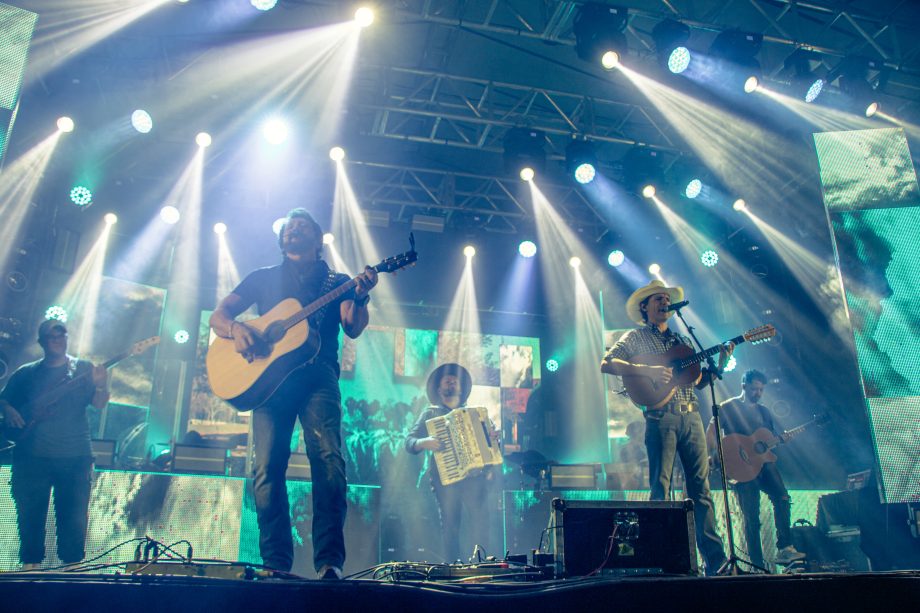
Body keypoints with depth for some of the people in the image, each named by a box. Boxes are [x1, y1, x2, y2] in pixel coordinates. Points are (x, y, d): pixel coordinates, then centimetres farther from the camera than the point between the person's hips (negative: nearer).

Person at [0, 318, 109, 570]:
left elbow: (99, 404, -7)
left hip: (75, 457, -2)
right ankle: (30, 563, 25)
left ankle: (72, 565, 16)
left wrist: (101, 386, -29)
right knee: (30, 513, 9)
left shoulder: (83, 369, 3)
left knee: (74, 516, 2)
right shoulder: (26, 373, 9)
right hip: (33, 456, 2)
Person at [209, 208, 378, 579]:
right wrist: (235, 329, -8)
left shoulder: (337, 282, 19)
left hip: (318, 375, -1)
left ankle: (330, 562, -17)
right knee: (266, 468, -10)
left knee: (329, 460, -18)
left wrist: (360, 297, -16)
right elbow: (218, 315, 16)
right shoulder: (263, 278, 23)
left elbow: (354, 329, 4)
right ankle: (277, 563, -3)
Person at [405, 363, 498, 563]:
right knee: (450, 522, -8)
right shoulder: (430, 413, 14)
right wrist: (424, 443, -16)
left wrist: (493, 437, -2)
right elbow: (410, 441, 5)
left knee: (481, 518, -12)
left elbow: (488, 434, 21)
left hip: (474, 473, 2)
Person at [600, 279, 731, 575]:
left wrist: (720, 362, 4)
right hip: (660, 417, -5)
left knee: (701, 487, 3)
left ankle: (714, 558, 6)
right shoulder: (635, 337, 8)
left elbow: (698, 381, 21)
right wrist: (646, 370, -17)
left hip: (691, 417, 5)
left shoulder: (682, 340, 23)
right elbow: (606, 364, -7)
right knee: (660, 489, -4)